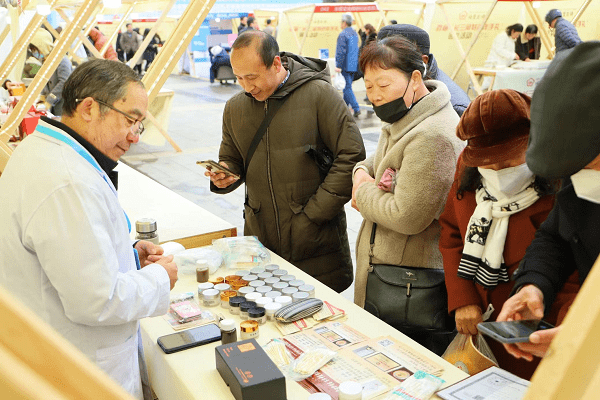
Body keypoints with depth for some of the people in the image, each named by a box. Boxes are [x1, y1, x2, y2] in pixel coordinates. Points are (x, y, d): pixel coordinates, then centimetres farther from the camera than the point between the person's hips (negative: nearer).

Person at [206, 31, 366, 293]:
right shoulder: (235, 108, 8)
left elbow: (351, 156, -9)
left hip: (317, 241, -3)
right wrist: (224, 176, -4)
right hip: (260, 238, 4)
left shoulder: (319, 94, -8)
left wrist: (314, 214, -12)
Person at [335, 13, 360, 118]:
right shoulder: (355, 34, 13)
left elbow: (341, 52, -20)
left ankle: (356, 108, -14)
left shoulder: (342, 35, -14)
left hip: (346, 66, -8)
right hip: (354, 66, 9)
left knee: (347, 88, -6)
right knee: (348, 87, 16)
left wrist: (338, 66, -18)